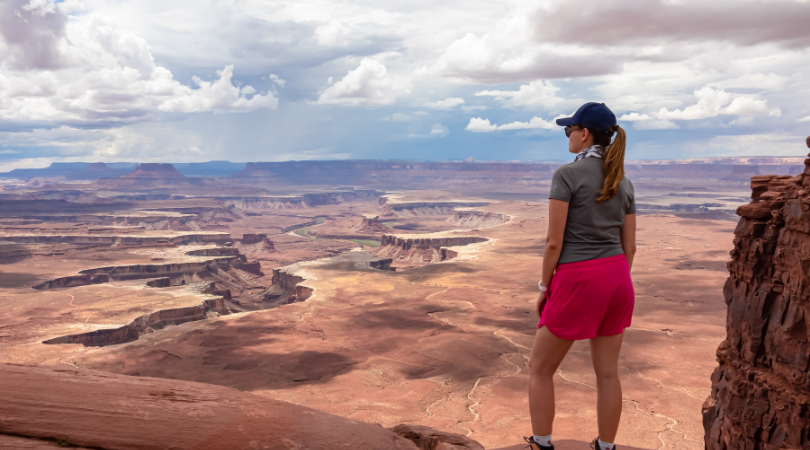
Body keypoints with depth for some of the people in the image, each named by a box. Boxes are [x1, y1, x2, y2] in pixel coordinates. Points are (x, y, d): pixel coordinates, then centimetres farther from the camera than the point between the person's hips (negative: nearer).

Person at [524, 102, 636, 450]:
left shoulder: (566, 174, -12)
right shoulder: (623, 182, 8)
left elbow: (554, 242, -14)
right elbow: (629, 246, 10)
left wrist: (544, 287, -3)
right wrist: (616, 286, 19)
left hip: (578, 280, -7)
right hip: (616, 278, 7)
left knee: (540, 368, 9)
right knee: (607, 372, 15)